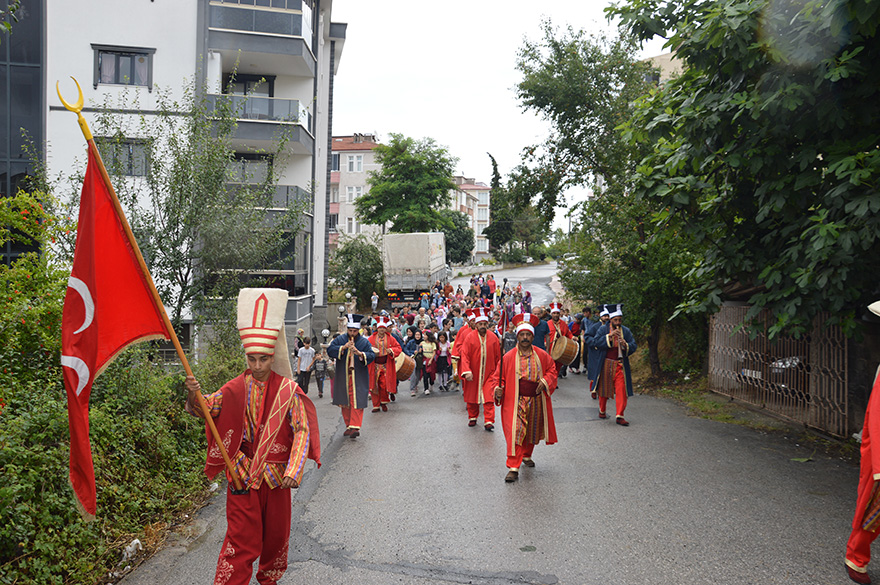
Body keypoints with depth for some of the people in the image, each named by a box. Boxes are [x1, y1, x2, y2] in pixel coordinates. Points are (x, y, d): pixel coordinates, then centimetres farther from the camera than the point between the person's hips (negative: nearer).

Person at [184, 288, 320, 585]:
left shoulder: (288, 389, -7)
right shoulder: (236, 388, -3)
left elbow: (302, 431, -8)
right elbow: (206, 407, -7)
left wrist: (293, 471, -15)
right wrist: (194, 395, -31)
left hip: (276, 474, 1)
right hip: (243, 474, -1)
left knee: (276, 531, 16)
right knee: (242, 535, 0)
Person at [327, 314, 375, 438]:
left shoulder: (364, 342, 1)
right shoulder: (340, 339, 5)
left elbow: (372, 356, -7)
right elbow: (330, 350, -6)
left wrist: (360, 353, -24)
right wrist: (343, 347, -19)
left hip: (359, 379, -2)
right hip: (343, 378, 2)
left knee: (357, 402, -9)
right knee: (345, 403, 9)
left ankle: (355, 427, -10)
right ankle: (348, 426, 21)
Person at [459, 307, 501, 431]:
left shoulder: (493, 337, -2)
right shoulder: (470, 337, -7)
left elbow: (498, 356, 5)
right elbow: (464, 355, -11)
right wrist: (467, 372, -20)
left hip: (488, 373, 0)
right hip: (473, 374, 0)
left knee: (488, 398, -6)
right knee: (472, 397, 11)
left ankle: (489, 421, -3)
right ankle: (473, 418, 29)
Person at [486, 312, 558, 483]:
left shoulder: (542, 355, 1)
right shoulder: (508, 357, -7)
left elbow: (551, 370, 13)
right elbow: (497, 376, -2)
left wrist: (545, 381, -6)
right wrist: (497, 390, -20)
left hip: (536, 400, 4)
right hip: (515, 401, -3)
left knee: (532, 431, 18)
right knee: (515, 432, -11)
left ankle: (526, 456, 42)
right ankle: (513, 468, -9)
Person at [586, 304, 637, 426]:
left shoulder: (626, 331, 4)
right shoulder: (603, 329, -2)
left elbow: (633, 346, 0)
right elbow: (595, 342, -15)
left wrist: (625, 345, -22)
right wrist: (609, 336, -24)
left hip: (620, 365, 1)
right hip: (605, 364, -1)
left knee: (621, 390, -8)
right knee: (604, 388, 12)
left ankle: (620, 416, -4)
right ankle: (602, 411, 31)